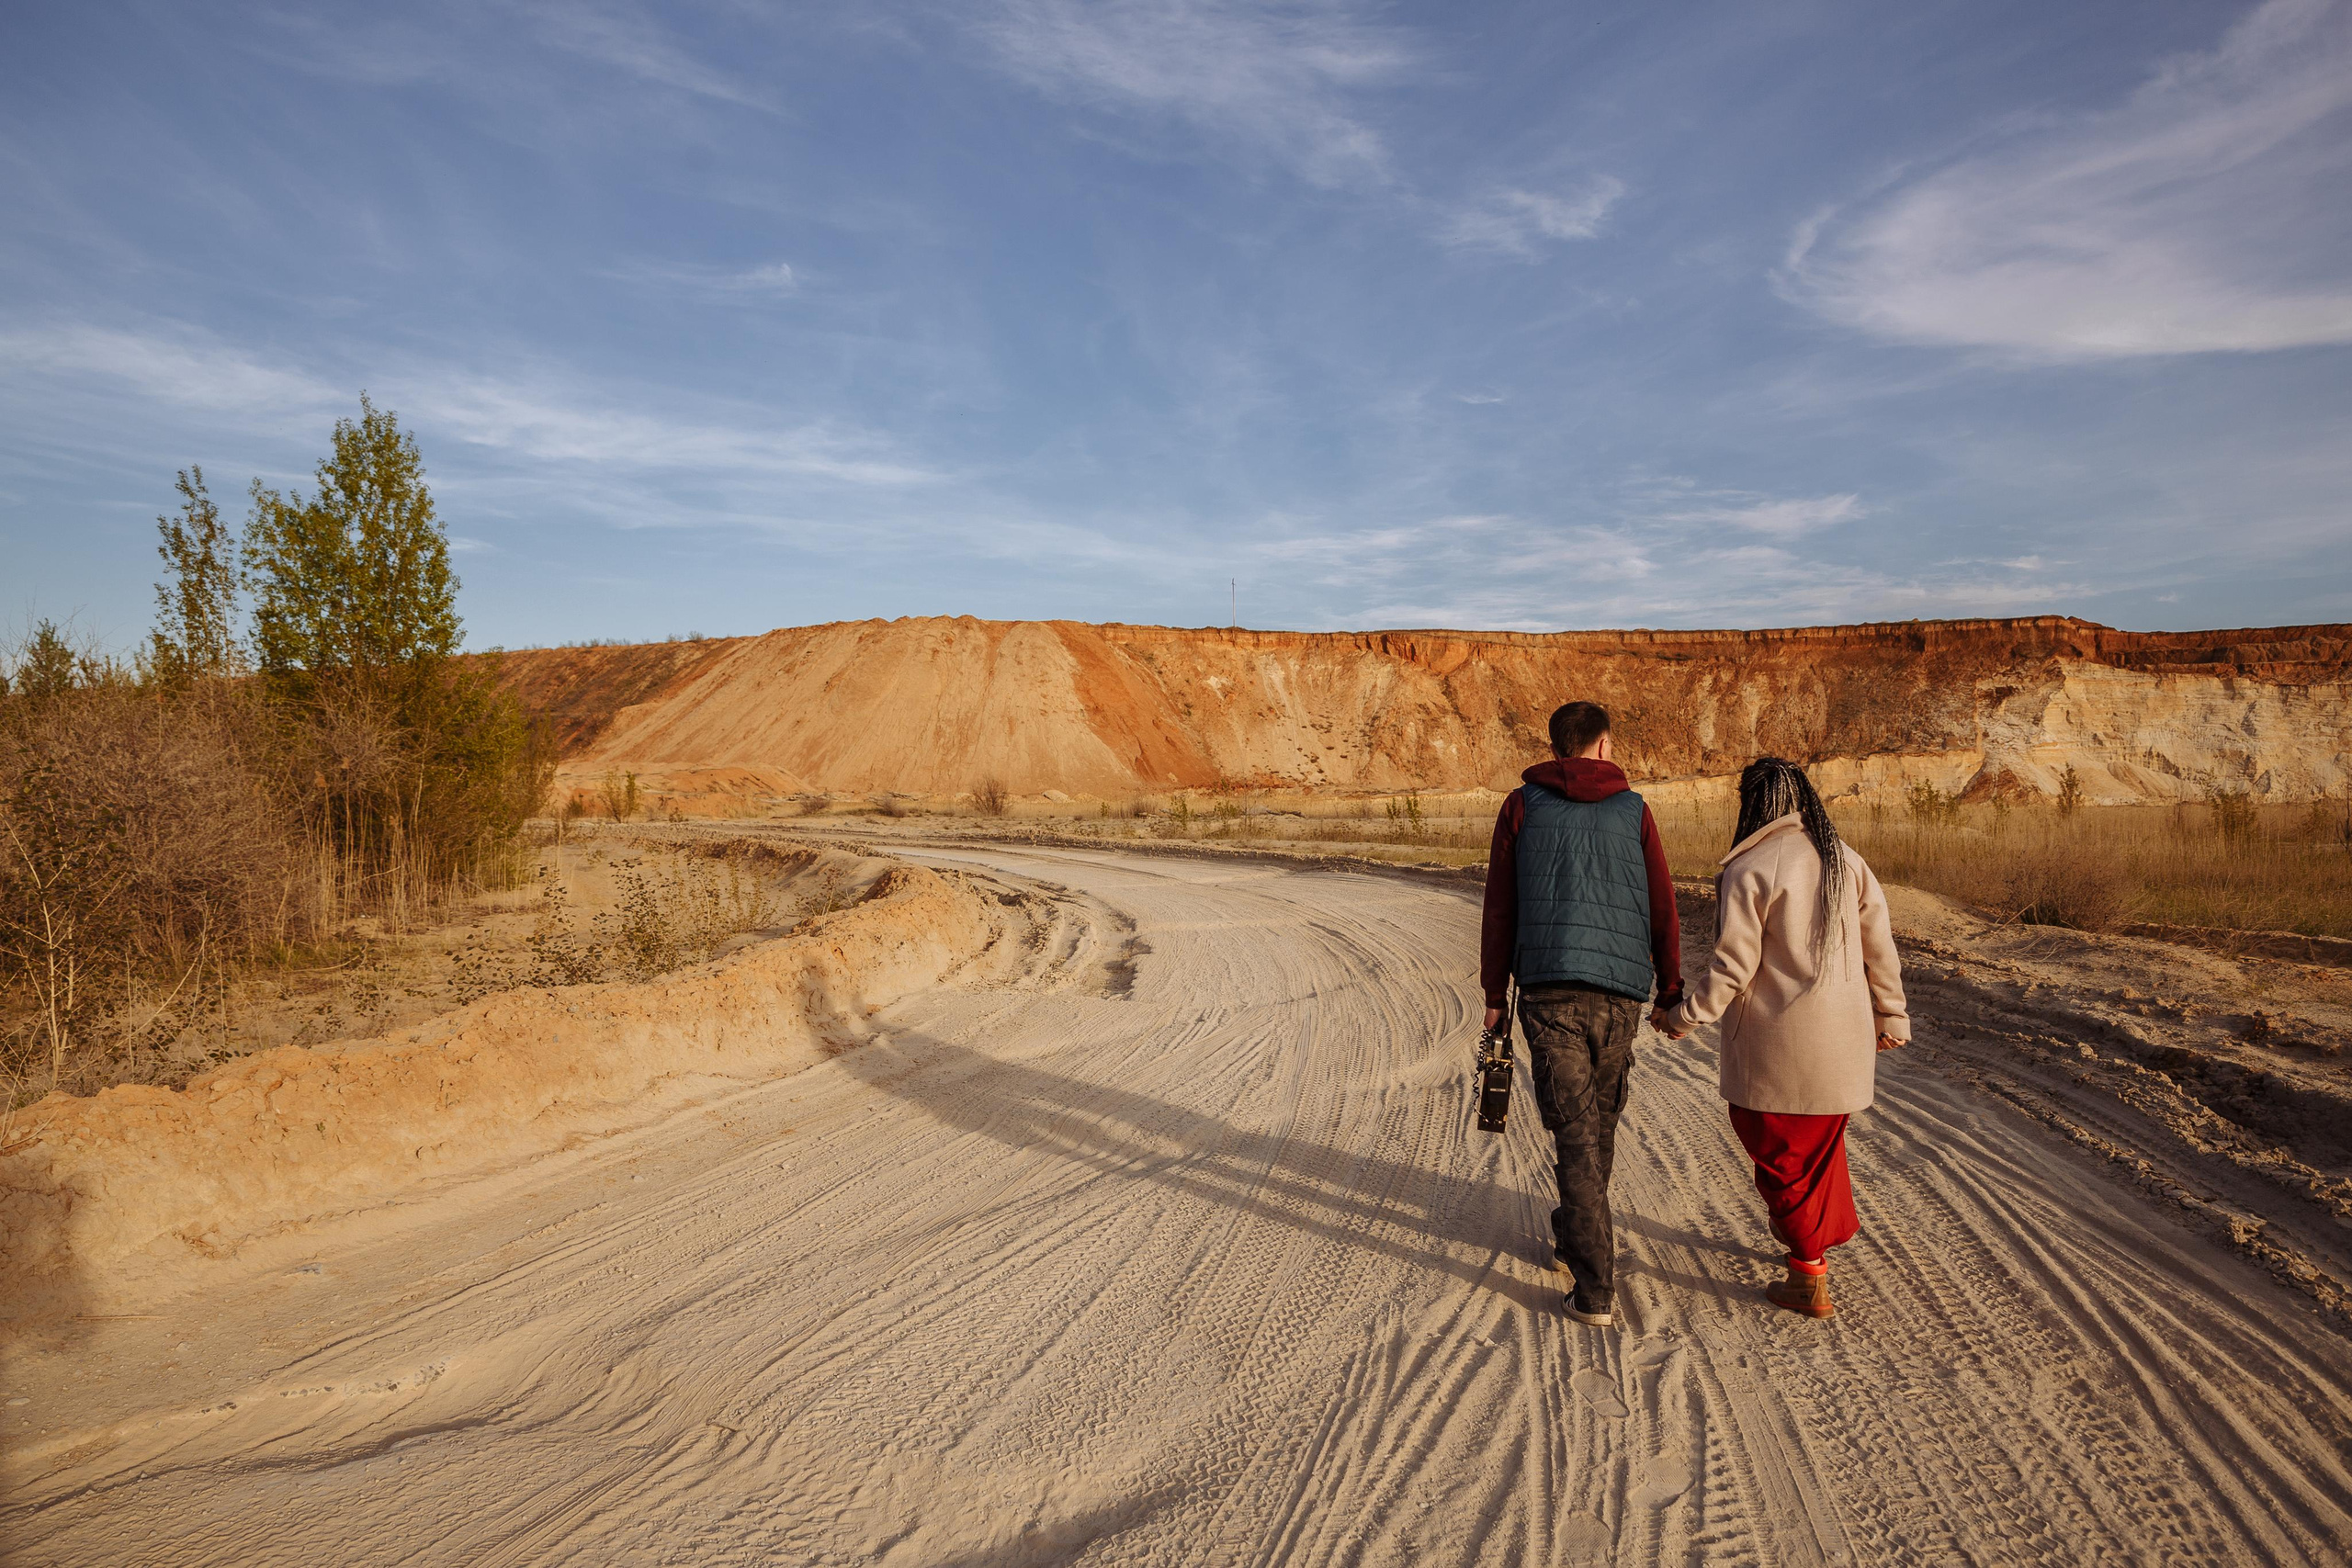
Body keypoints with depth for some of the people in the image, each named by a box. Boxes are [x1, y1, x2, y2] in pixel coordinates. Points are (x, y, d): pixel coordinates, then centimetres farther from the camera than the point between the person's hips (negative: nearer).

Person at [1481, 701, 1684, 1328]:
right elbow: (1663, 908, 8)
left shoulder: (1522, 807, 6)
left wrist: (1494, 992, 11)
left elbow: (1499, 907, 5)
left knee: (1574, 1130, -1)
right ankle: (1574, 1235, 40)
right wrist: (1670, 990, 17)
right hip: (1620, 992, 2)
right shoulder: (1633, 811, 9)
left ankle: (1595, 1288, -4)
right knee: (1601, 1120, 20)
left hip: (1549, 988, -2)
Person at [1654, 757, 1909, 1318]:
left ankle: (1810, 1280, 16)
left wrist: (1684, 1017, -3)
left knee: (1781, 1153, 8)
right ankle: (1824, 1237, 39)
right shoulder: (1847, 860, 4)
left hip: (1776, 1045, -6)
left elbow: (1733, 965, -14)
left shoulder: (1749, 870, -14)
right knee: (1821, 1141, 23)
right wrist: (1890, 1015, 22)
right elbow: (1880, 950, 10)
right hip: (1842, 1040, 6)